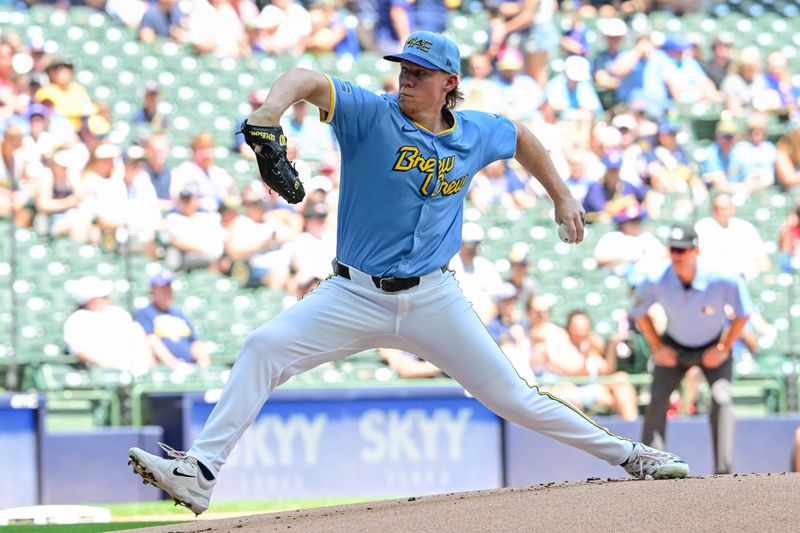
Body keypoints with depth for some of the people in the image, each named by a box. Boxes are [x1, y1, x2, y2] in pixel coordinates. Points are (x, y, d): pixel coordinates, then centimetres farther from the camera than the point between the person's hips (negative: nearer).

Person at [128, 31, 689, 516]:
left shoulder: (475, 134, 2)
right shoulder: (372, 115, -9)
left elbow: (520, 136, 26)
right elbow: (307, 80, -26)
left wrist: (562, 196, 25)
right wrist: (273, 107, -47)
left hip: (433, 300, 1)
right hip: (355, 296, -1)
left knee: (510, 396, 2)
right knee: (263, 348, -20)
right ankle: (200, 472, -21)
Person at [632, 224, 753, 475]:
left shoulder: (724, 281, -29)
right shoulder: (656, 282, -24)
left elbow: (742, 313, -11)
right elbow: (640, 313, -3)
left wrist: (724, 348, -13)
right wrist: (657, 347, -5)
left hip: (713, 348, -2)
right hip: (674, 348, 2)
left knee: (722, 398, -20)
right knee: (657, 401, -10)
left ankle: (723, 471, -15)